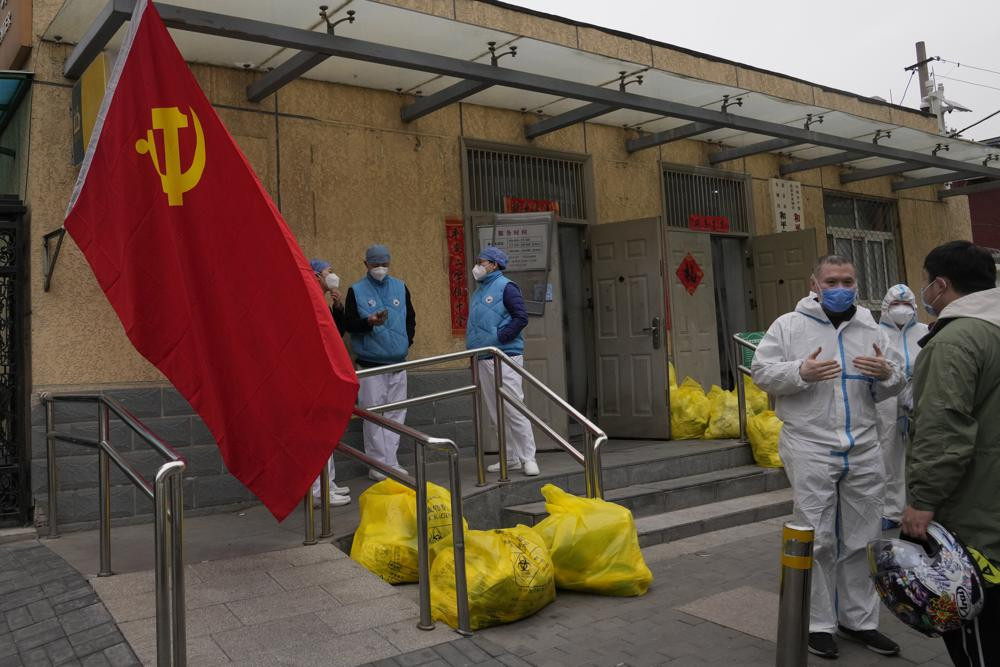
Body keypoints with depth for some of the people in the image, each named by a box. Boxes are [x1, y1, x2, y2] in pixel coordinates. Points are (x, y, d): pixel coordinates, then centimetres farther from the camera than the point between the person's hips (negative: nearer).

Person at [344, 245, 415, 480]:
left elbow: (410, 318, 18)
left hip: (398, 363, 4)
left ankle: (391, 461, 15)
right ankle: (378, 463, 4)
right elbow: (348, 323, -3)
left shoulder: (400, 287, 11)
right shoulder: (356, 291, 1)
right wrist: (369, 322, -21)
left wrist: (407, 341, 6)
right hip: (370, 364, -4)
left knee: (396, 412, 6)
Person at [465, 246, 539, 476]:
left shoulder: (505, 287, -7)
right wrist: (474, 346, 14)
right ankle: (511, 457, 18)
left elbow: (521, 317, -15)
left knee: (514, 410, -9)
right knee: (496, 413, 10)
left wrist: (500, 338, -17)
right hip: (483, 360, 9)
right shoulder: (479, 290, 19)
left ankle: (528, 457, -1)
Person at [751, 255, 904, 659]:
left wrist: (887, 374, -8)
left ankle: (859, 619, 28)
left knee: (860, 539, 13)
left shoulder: (870, 329, 12)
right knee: (818, 541, 3)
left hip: (863, 451, 4)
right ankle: (819, 623, 16)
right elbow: (761, 371, -4)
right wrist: (800, 372, -20)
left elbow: (890, 390, 15)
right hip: (810, 450, -4)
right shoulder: (788, 325, 0)